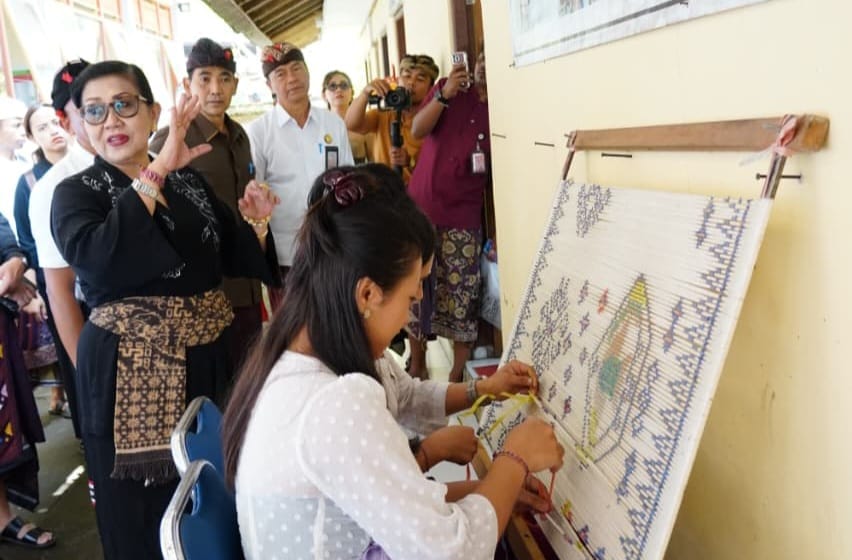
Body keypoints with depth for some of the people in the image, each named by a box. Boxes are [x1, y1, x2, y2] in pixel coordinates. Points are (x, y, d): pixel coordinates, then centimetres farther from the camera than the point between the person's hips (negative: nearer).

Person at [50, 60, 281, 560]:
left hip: (206, 359, 5)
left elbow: (234, 258, 14)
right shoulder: (75, 192, -6)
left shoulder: (190, 180, 7)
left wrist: (255, 222, -6)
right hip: (128, 371, -4)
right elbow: (93, 256, -29)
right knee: (148, 512, 9)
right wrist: (155, 172, -28)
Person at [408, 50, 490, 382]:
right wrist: (445, 95, -18)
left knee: (462, 298, 1)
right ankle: (416, 366, 23)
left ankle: (458, 375, 13)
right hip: (420, 207, 1)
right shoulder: (446, 87, 6)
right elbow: (417, 130, -6)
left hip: (463, 219, -1)